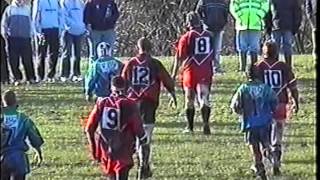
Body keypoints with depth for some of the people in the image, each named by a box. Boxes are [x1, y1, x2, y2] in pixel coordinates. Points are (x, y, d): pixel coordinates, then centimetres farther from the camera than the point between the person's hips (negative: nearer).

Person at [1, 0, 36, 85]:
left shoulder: (27, 9, 15)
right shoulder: (9, 9, 12)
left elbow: (31, 22, 19)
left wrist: (31, 33, 9)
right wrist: (4, 33, 2)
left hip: (25, 38, 0)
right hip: (12, 38, 0)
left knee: (27, 59, -6)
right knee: (13, 60, -2)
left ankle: (31, 78, 1)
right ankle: (17, 78, 7)